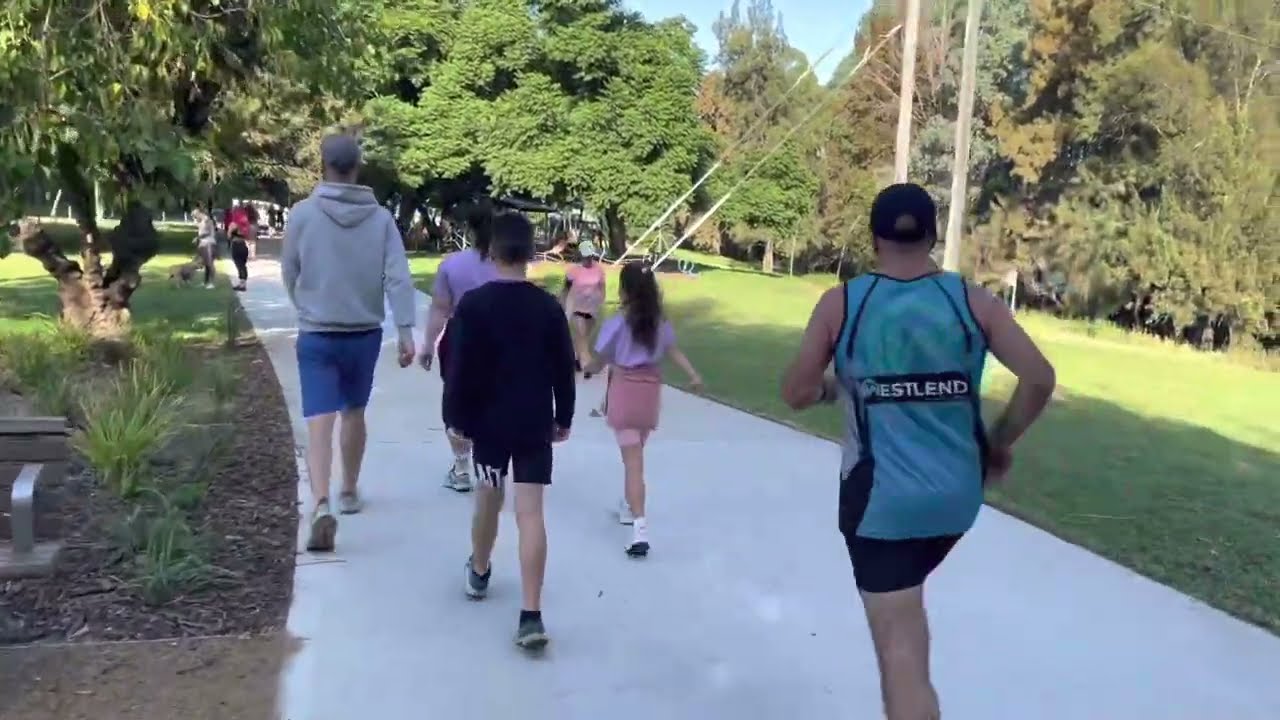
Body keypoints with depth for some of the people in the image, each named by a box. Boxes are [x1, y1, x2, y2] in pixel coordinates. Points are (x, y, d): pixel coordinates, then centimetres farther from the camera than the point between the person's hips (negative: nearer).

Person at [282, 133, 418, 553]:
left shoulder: (303, 213, -6)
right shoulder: (381, 218, -4)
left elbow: (289, 274, 4)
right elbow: (398, 278, -11)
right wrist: (406, 331, -10)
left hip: (316, 335, -2)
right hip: (365, 334, 2)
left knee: (319, 421, -5)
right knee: (354, 413, 19)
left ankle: (321, 504, -22)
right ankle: (349, 492, 33)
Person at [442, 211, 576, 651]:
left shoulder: (473, 304, -9)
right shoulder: (549, 307, -3)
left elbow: (459, 369, -8)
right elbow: (564, 370, 3)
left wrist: (456, 417, 3)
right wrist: (563, 418, 14)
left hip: (487, 421, 0)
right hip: (535, 424, 1)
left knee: (488, 498, 20)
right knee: (531, 512, -3)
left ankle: (479, 573, 44)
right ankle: (531, 615, -8)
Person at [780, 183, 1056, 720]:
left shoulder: (840, 304, -7)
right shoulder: (973, 301, -4)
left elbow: (796, 394, -4)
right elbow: (1039, 378, -10)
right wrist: (999, 443, 5)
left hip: (880, 499, -3)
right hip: (956, 493, 3)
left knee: (900, 649, 1)